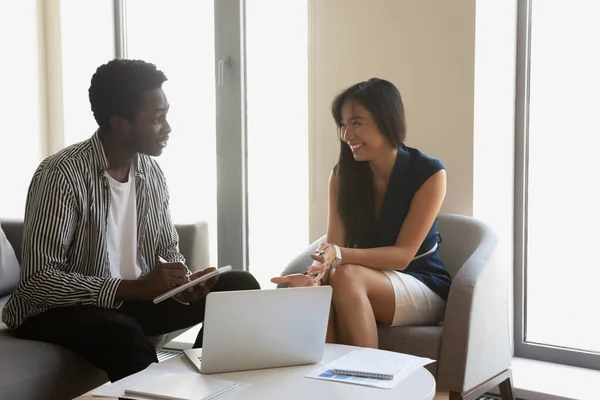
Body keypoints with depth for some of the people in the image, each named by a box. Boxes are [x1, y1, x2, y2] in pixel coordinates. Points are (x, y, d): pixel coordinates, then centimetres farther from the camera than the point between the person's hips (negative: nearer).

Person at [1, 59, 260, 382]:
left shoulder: (151, 170, 2)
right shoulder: (62, 174, -21)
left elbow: (168, 250, 12)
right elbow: (38, 280, -25)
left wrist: (184, 282, -12)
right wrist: (133, 288, -30)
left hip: (133, 300, 7)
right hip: (60, 309, -7)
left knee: (240, 286, -6)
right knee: (124, 334, -39)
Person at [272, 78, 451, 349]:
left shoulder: (429, 174, -12)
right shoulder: (342, 174, 0)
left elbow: (403, 255, -18)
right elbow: (333, 247, -8)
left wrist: (340, 255, -35)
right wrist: (317, 274, -33)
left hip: (425, 290, -3)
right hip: (373, 281, 3)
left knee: (347, 277, -33)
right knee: (315, 290, -31)